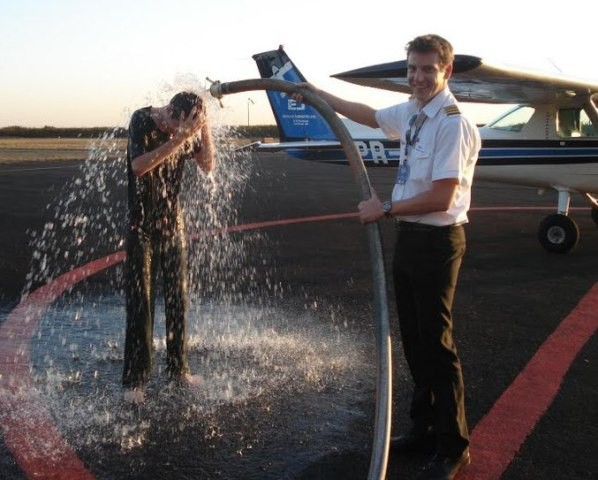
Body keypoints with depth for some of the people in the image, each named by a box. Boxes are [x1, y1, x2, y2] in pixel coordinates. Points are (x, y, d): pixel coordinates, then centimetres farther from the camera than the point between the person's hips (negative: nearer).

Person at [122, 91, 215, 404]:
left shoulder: (188, 130, -2)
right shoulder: (142, 120, -15)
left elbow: (208, 165, -2)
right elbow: (138, 166, -28)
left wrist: (205, 129, -15)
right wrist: (179, 138, -33)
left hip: (173, 223, 5)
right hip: (142, 225, -5)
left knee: (177, 296, 9)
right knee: (140, 300, -4)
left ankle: (178, 367, 22)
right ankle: (134, 378, 4)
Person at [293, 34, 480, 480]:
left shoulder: (452, 122, -18)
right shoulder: (412, 112, 8)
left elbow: (441, 198, -22)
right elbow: (369, 115, 28)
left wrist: (386, 208, -11)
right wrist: (320, 94, 35)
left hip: (436, 240, -8)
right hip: (409, 235, 9)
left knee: (436, 342, -1)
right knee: (414, 338, 16)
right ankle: (425, 426, 31)